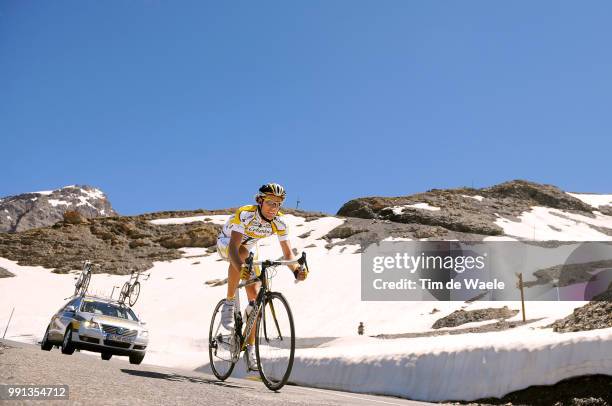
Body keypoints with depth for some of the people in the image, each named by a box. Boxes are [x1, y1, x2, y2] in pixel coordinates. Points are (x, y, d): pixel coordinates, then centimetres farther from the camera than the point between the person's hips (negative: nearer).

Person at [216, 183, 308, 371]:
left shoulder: (279, 222, -22)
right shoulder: (245, 214, -36)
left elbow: (288, 253, -23)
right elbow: (233, 246, -45)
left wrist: (296, 269, -44)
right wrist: (240, 267, -65)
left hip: (249, 248, 4)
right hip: (226, 242, -4)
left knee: (255, 296, -8)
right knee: (242, 253, -41)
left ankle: (250, 349, 4)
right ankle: (229, 304, -23)